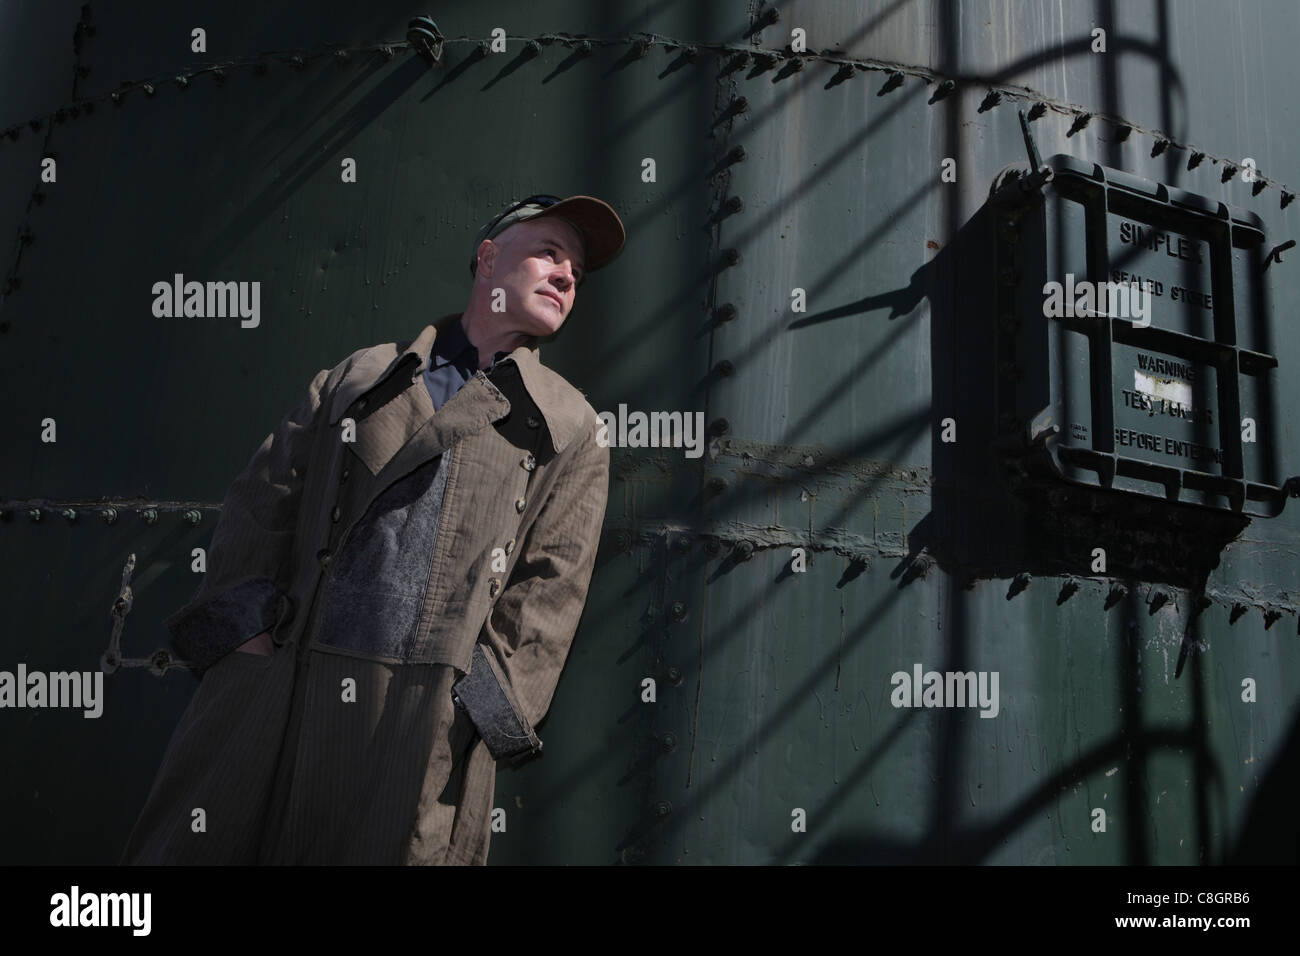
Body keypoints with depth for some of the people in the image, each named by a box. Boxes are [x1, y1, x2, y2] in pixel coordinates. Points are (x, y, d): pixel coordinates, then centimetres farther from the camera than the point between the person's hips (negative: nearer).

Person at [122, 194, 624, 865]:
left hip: (431, 725, -1)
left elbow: (549, 593, 5)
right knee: (192, 843, 2)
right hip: (270, 693, 2)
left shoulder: (570, 430, 13)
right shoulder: (359, 378, 17)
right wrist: (250, 636, 0)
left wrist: (479, 709, -6)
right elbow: (261, 506, 13)